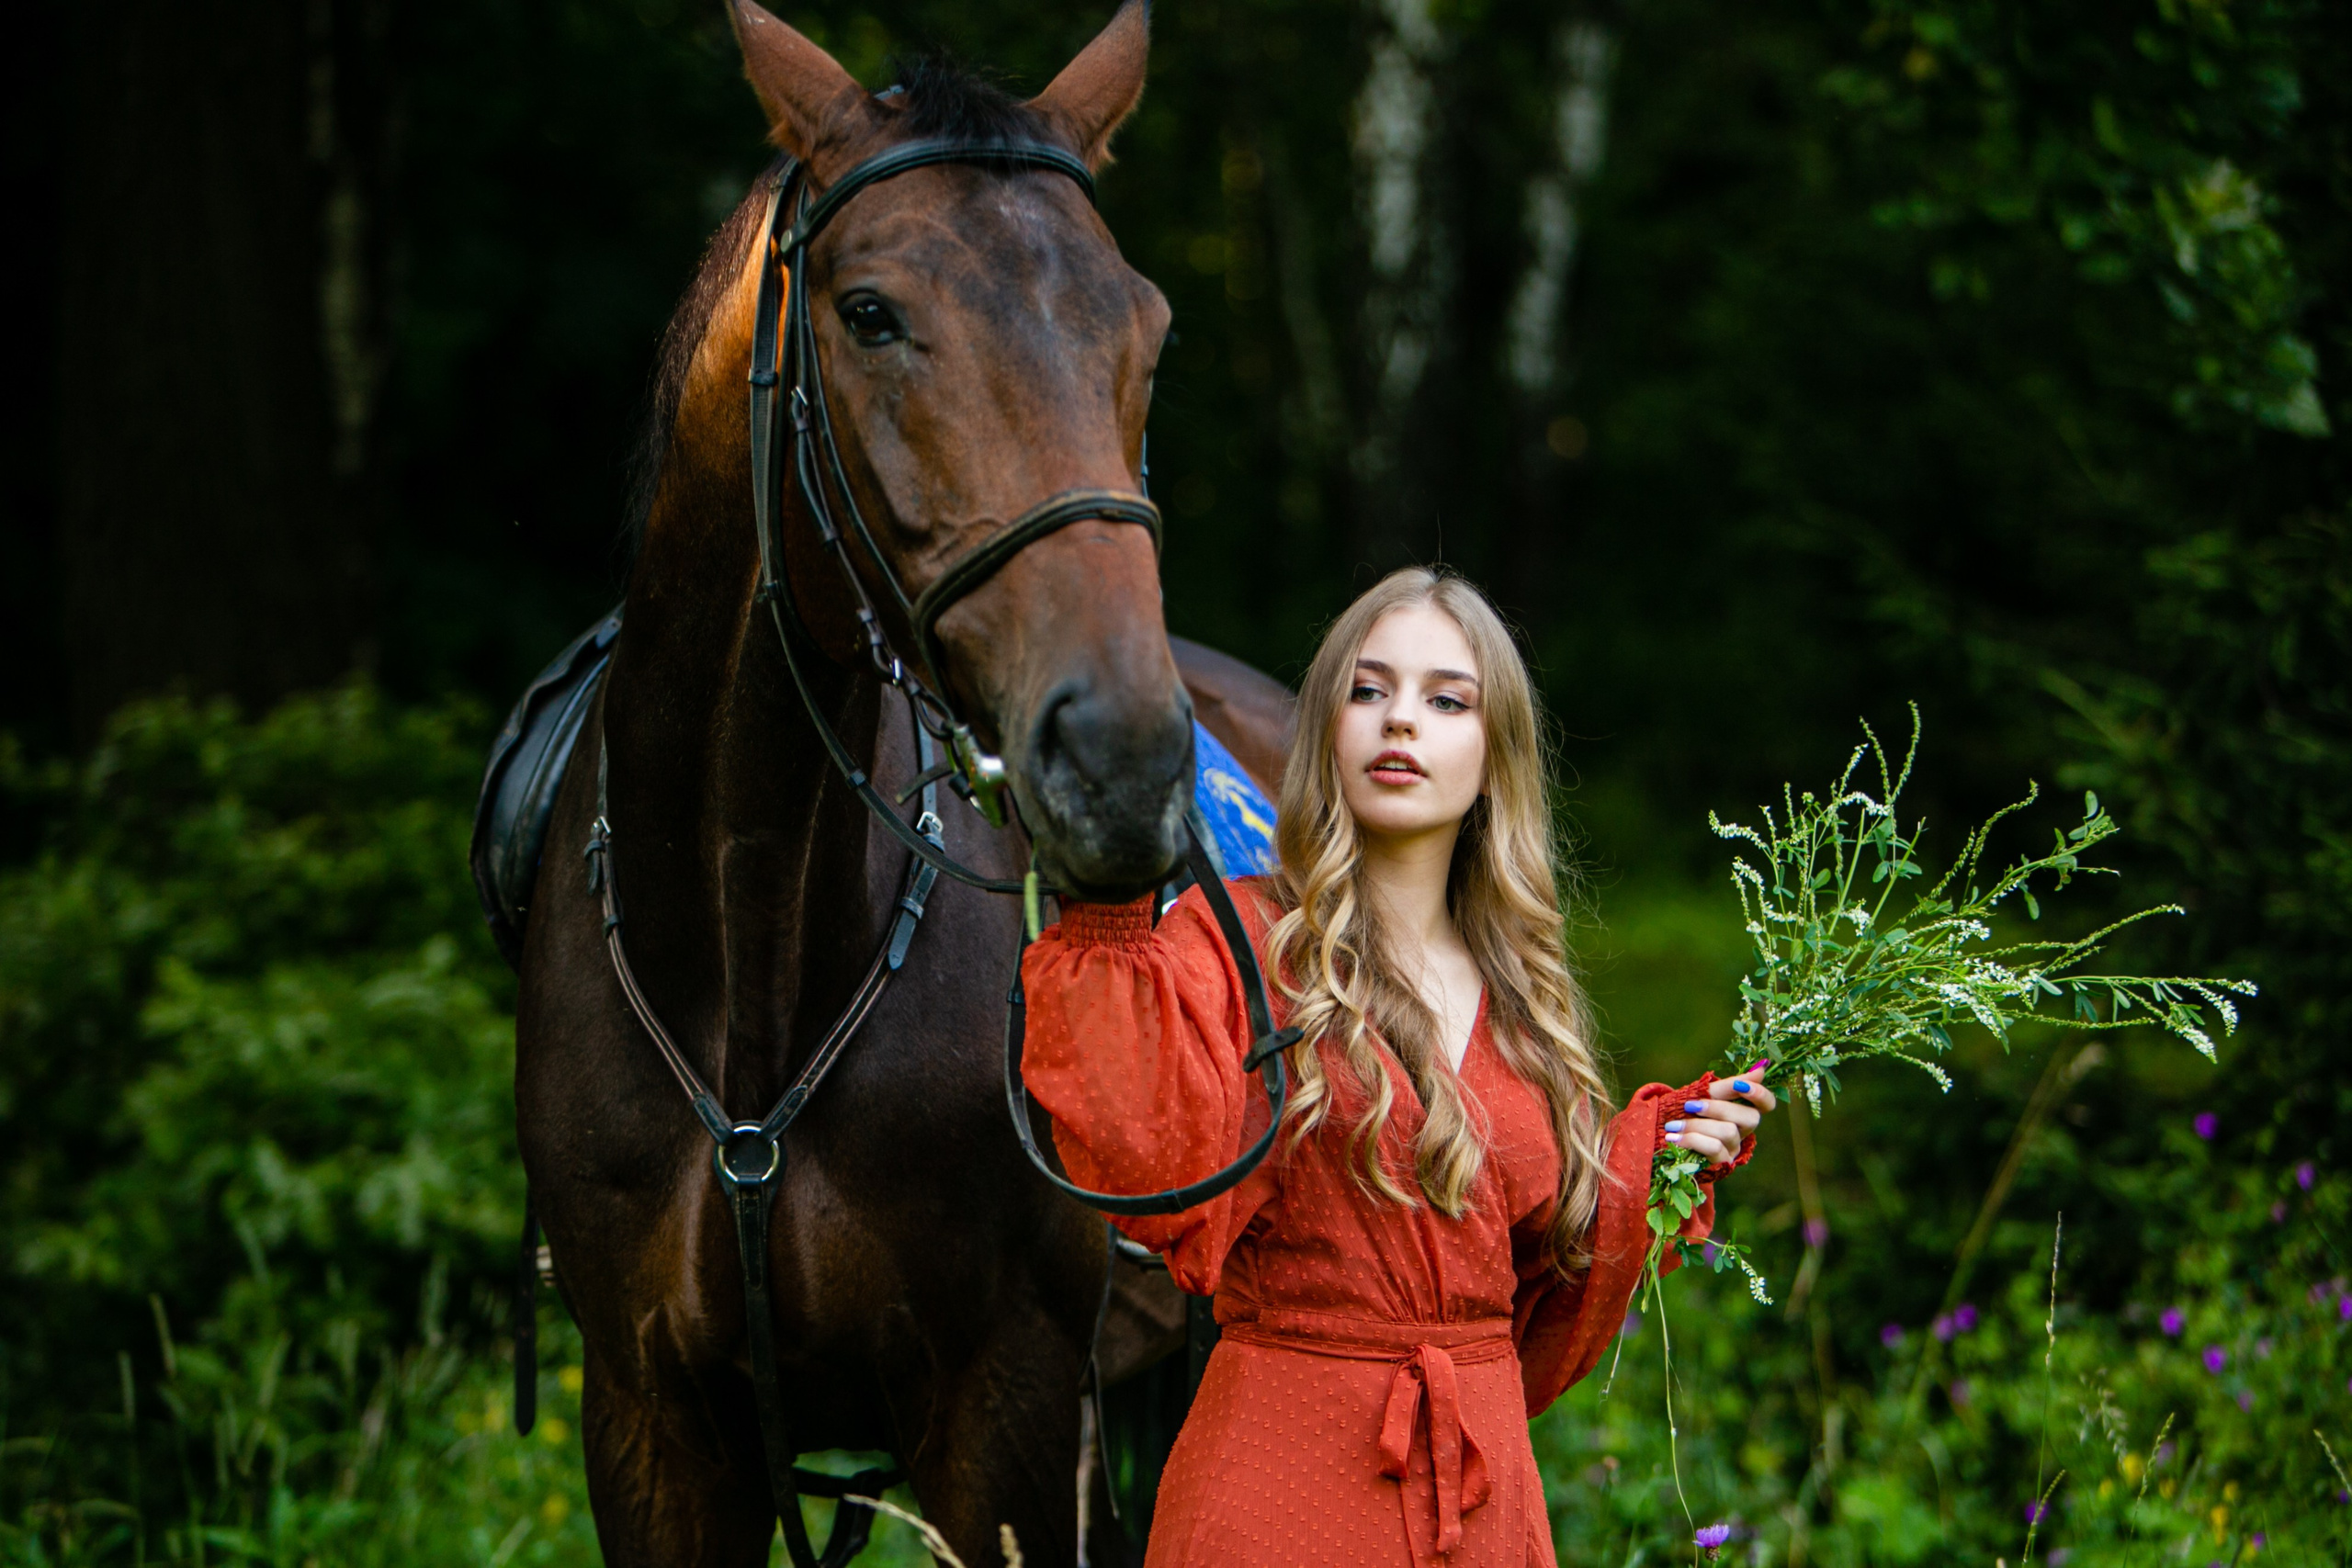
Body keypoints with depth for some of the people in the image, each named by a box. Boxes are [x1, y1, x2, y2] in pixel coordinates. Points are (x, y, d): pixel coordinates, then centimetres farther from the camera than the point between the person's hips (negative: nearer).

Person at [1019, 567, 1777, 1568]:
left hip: (1489, 1484, 5)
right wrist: (1110, 927, -24)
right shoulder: (1235, 942, -3)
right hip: (1285, 1480, -5)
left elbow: (1541, 1319, 15)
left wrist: (1652, 1165, 3)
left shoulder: (1519, 998, 11)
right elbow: (1160, 1183, -23)